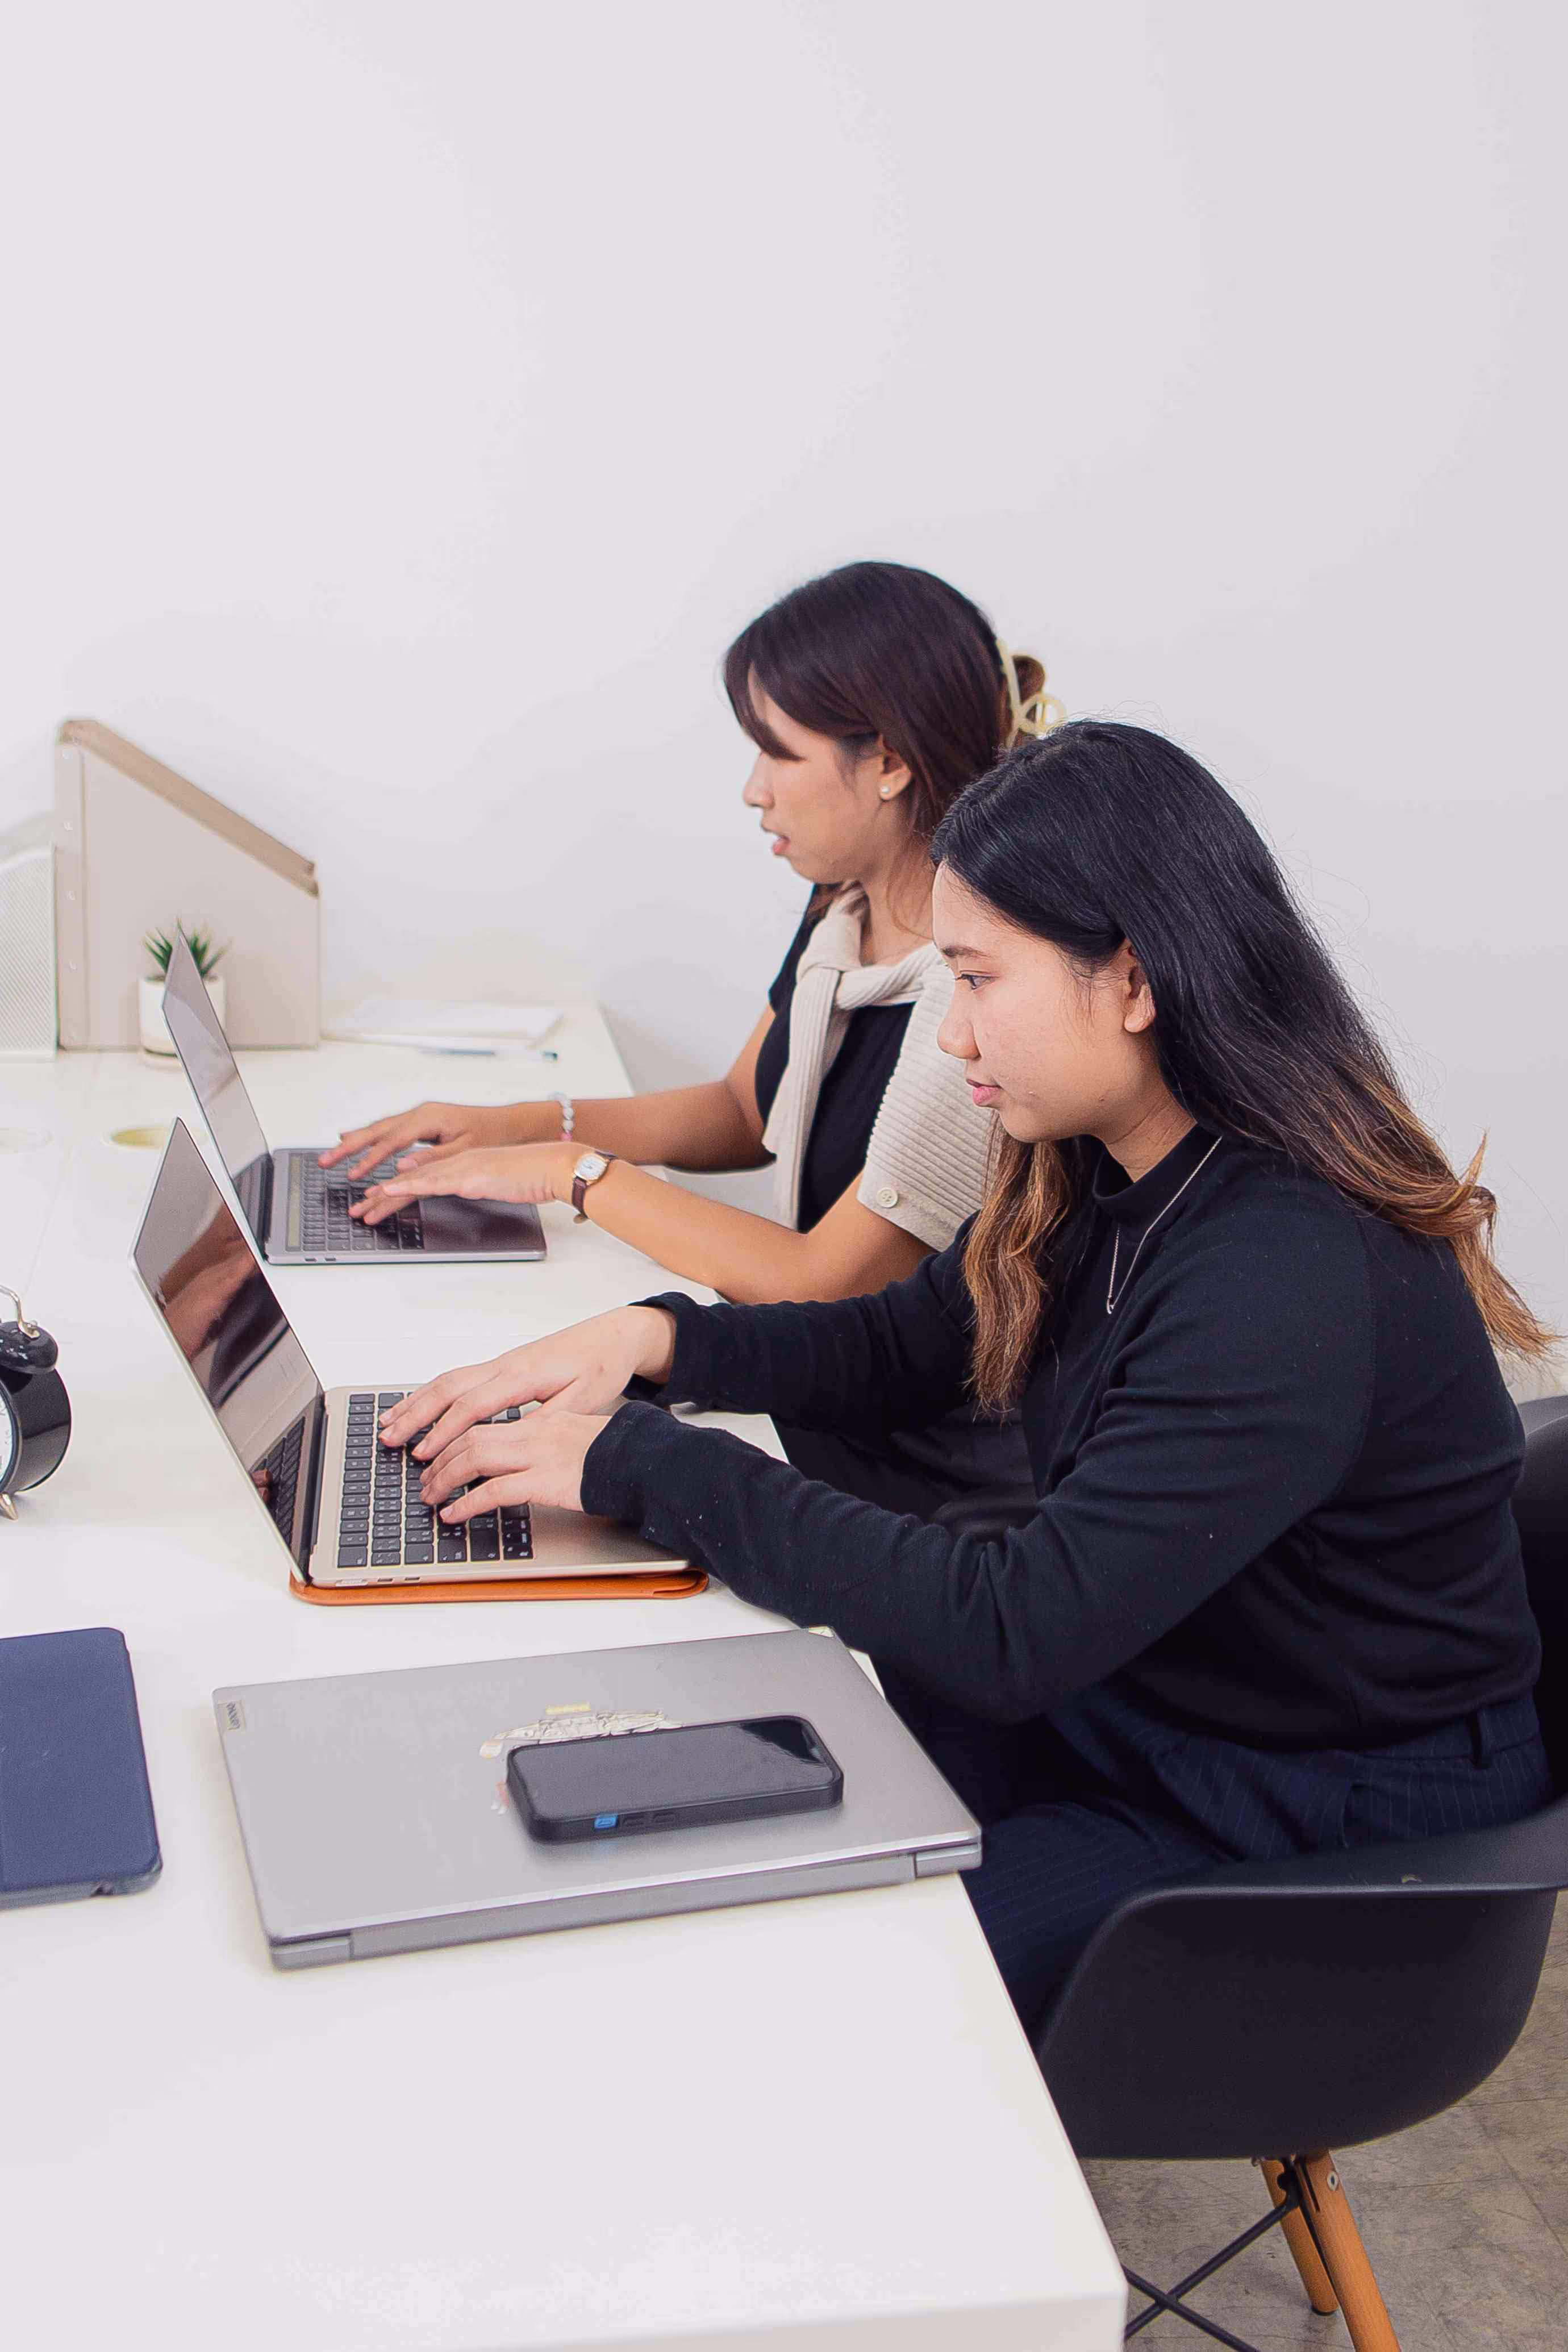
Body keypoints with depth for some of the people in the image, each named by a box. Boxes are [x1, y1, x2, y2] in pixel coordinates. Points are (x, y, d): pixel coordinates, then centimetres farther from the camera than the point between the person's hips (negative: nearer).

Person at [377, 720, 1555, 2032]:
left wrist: (642, 1467, -28)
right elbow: (900, 1348, 11)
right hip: (1119, 1689, 8)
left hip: (1338, 1828, -8)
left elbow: (1018, 1632, -32)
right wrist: (652, 1342, -8)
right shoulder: (1101, 1175, -3)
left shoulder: (1293, 1285, -32)